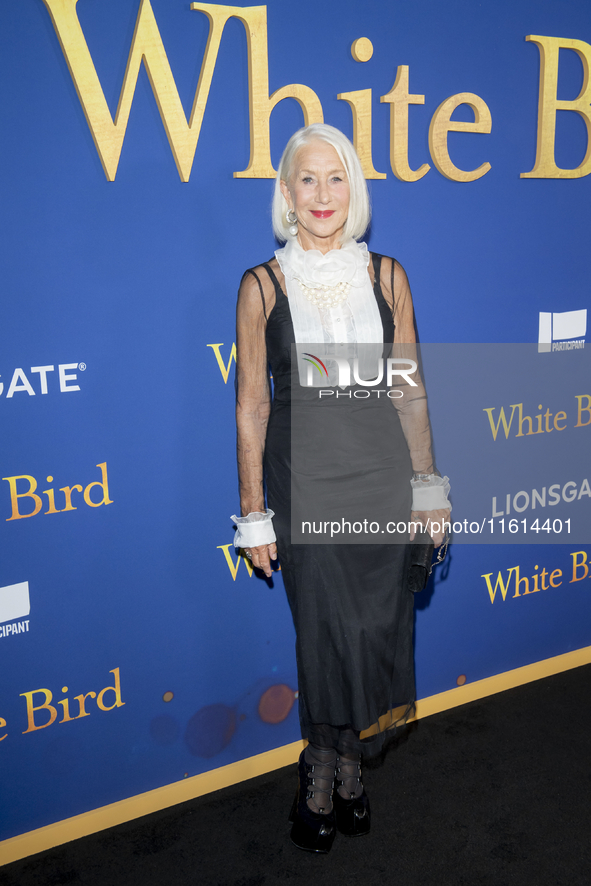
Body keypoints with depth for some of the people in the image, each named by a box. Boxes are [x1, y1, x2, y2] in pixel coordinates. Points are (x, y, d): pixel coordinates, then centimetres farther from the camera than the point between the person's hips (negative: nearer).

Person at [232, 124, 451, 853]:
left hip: (381, 471, 2)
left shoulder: (385, 275, 3)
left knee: (378, 625, 7)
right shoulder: (262, 285, -3)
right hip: (302, 477, -2)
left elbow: (409, 388, 7)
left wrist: (428, 485, 6)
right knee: (327, 629, 4)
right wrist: (253, 511, -2)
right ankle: (331, 767, 31)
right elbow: (251, 404, -2)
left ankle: (337, 765, 32)